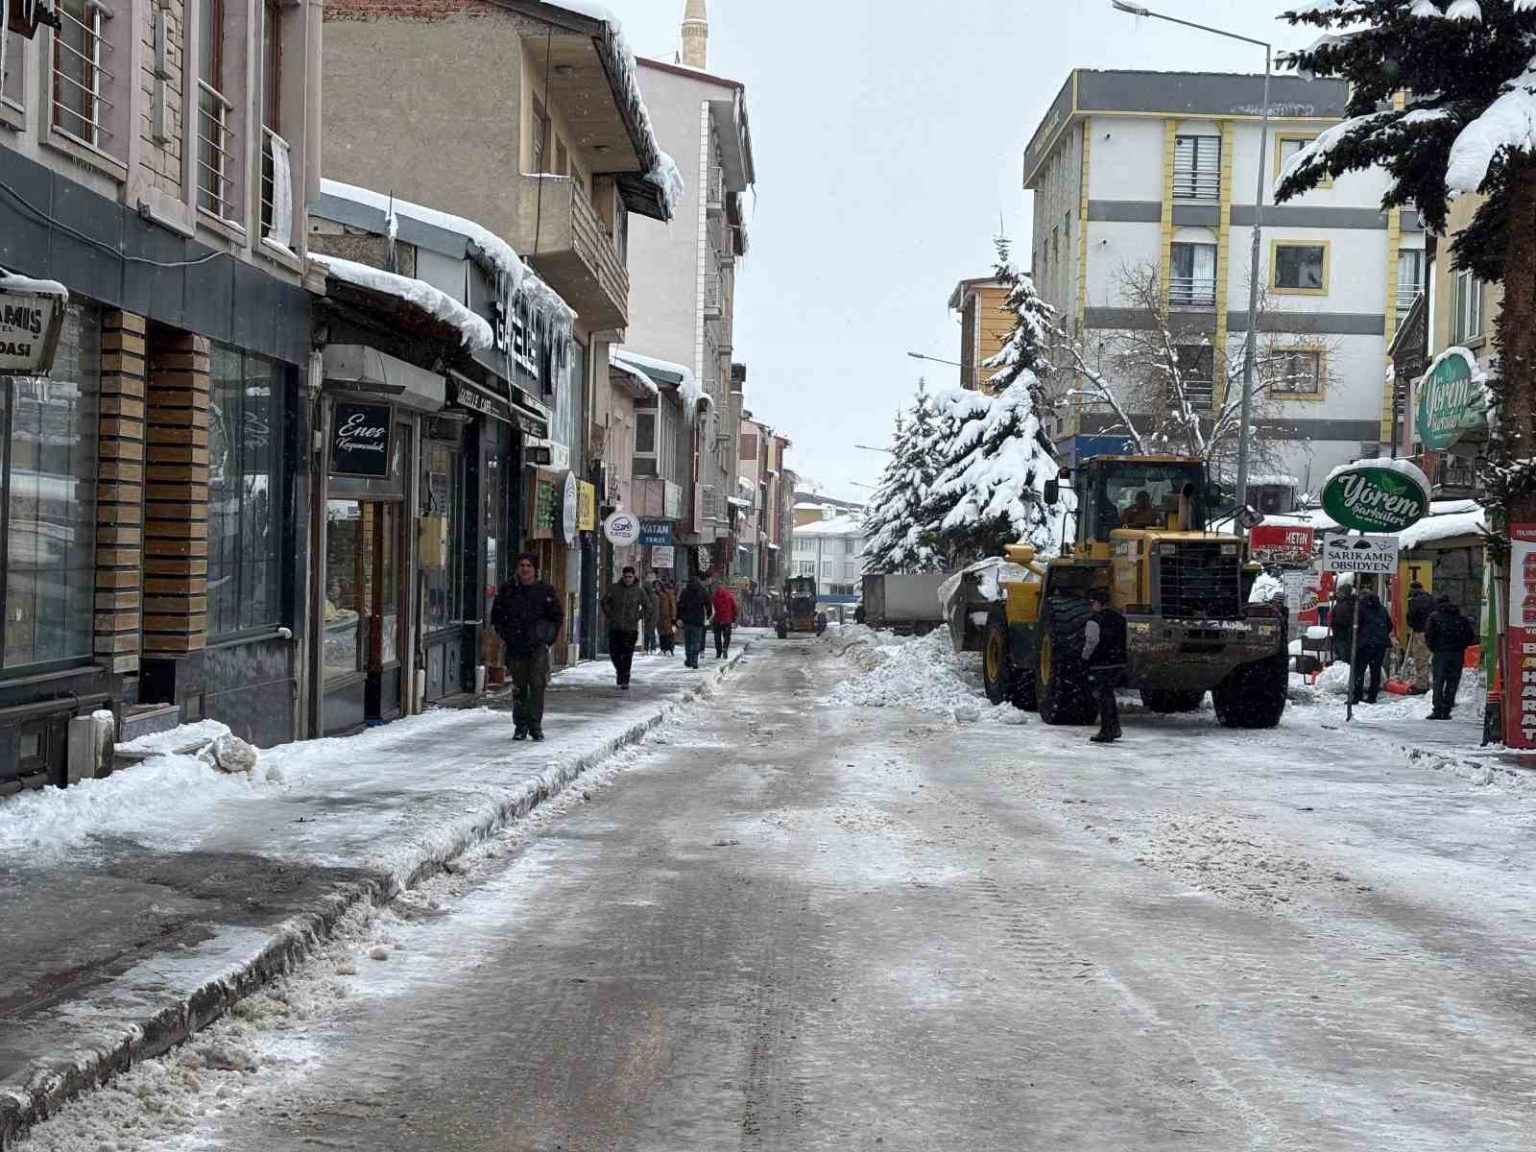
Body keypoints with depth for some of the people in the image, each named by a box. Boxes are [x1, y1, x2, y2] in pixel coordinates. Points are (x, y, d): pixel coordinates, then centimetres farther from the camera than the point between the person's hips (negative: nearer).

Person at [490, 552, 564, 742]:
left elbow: (558, 616, 12)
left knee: (537, 684, -9)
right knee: (519, 687, 5)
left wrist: (548, 638, 3)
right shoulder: (507, 590, 6)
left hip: (538, 646, -1)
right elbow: (496, 616, 15)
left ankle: (535, 724, -2)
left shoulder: (546, 591, 3)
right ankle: (520, 725, 13)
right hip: (515, 647, 1)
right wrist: (503, 636, 5)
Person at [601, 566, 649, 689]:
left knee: (627, 655, -8)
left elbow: (646, 607, 11)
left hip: (631, 628, -2)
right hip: (615, 627, 2)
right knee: (614, 653, 4)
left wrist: (638, 617, 0)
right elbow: (604, 601, 12)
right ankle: (619, 671, 31)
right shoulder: (614, 588, 1)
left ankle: (625, 680, -3)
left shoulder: (639, 591, -1)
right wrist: (609, 615, 3)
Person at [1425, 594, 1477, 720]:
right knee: (1452, 683, 6)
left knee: (1438, 682, 0)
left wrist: (1432, 648, 7)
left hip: (1440, 653, -2)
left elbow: (1428, 634, -6)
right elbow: (1471, 637, 9)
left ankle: (1438, 710, -9)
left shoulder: (1434, 617, 5)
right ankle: (1446, 710, 3)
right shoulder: (1461, 618, 15)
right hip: (1458, 654, 2)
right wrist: (1460, 647, 16)